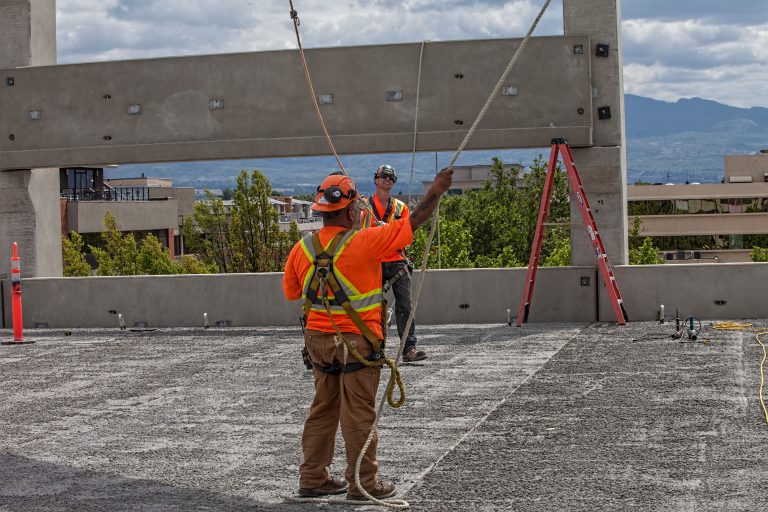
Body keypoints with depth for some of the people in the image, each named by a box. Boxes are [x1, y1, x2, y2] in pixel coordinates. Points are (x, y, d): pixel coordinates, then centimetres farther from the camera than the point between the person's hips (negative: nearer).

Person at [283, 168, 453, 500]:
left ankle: (313, 478, 20)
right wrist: (436, 192, 5)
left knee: (323, 410, 15)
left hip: (317, 337, 6)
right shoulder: (363, 243, -17)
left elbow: (290, 291, 13)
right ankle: (363, 483, 8)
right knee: (359, 415, 1)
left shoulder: (302, 248, -1)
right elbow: (414, 221, -9)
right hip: (356, 341, -6)